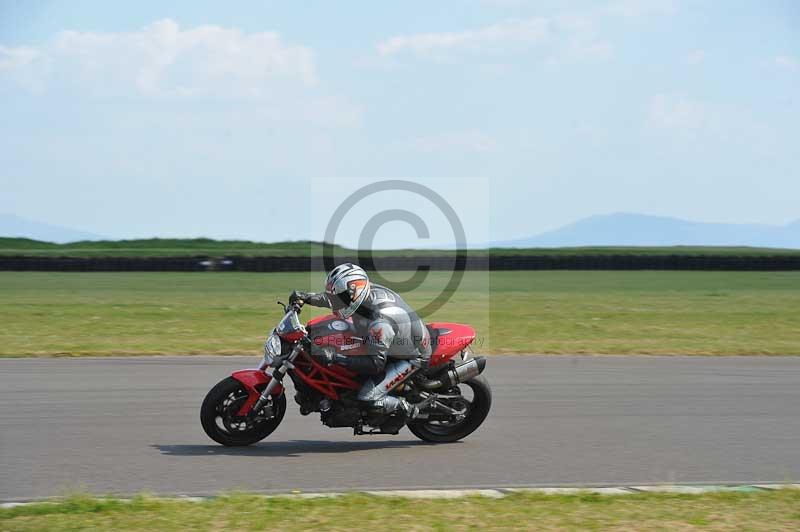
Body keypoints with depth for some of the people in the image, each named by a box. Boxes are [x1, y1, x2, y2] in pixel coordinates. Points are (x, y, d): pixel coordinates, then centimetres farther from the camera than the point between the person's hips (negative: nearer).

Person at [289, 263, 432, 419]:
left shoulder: (380, 322, -39)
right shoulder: (368, 290, -15)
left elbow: (376, 363, -36)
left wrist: (335, 357, -39)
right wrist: (308, 297, -2)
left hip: (410, 356, -9)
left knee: (368, 399, -19)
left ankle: (409, 408, 3)